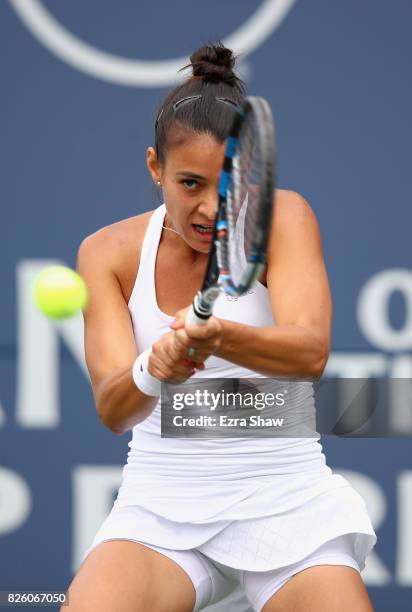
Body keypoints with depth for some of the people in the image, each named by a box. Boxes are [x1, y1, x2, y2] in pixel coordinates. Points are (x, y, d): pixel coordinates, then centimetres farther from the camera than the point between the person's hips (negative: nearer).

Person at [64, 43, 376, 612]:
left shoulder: (282, 217, -6)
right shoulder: (108, 252, -1)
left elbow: (310, 352, -23)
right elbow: (111, 409, -13)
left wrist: (220, 337, -44)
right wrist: (152, 371, -37)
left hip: (283, 497, -1)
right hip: (160, 504, 1)